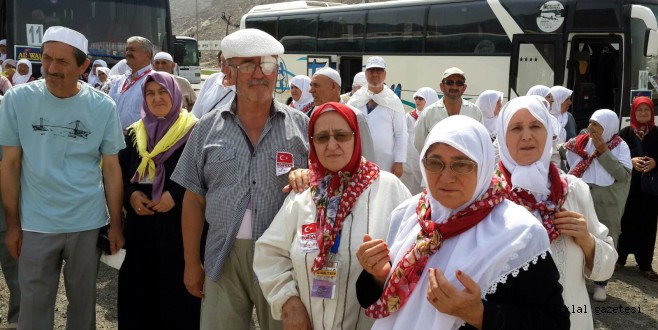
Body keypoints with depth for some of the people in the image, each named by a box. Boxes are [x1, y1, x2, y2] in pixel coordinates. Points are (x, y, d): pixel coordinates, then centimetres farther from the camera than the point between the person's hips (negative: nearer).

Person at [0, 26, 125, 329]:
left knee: (83, 300, 15)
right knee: (34, 304, 11)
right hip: (35, 224, 0)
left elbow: (111, 168, -1)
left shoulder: (103, 107, -6)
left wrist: (116, 224, -1)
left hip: (88, 224, 0)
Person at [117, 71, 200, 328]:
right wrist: (130, 195, -6)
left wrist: (175, 196, -18)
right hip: (140, 223, 4)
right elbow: (119, 173, 12)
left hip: (179, 223, -4)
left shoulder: (193, 131, -2)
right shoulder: (134, 133, 13)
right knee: (140, 288, 9)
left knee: (177, 289, 1)